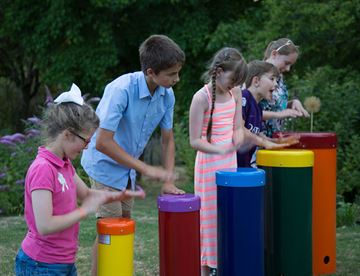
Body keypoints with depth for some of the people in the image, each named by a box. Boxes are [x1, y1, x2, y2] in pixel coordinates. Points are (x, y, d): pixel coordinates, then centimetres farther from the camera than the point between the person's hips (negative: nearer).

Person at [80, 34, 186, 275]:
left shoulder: (167, 95, -11)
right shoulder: (121, 90, -31)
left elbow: (168, 139, 3)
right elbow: (103, 142, -33)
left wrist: (168, 181, -6)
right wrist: (146, 169, -31)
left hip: (128, 167, 7)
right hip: (106, 165, -7)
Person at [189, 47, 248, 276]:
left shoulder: (235, 96, 5)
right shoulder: (202, 98, -15)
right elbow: (195, 141, -15)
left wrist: (237, 138, -5)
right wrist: (221, 150, -21)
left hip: (231, 163, 6)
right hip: (209, 164, -6)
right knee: (210, 216, -1)